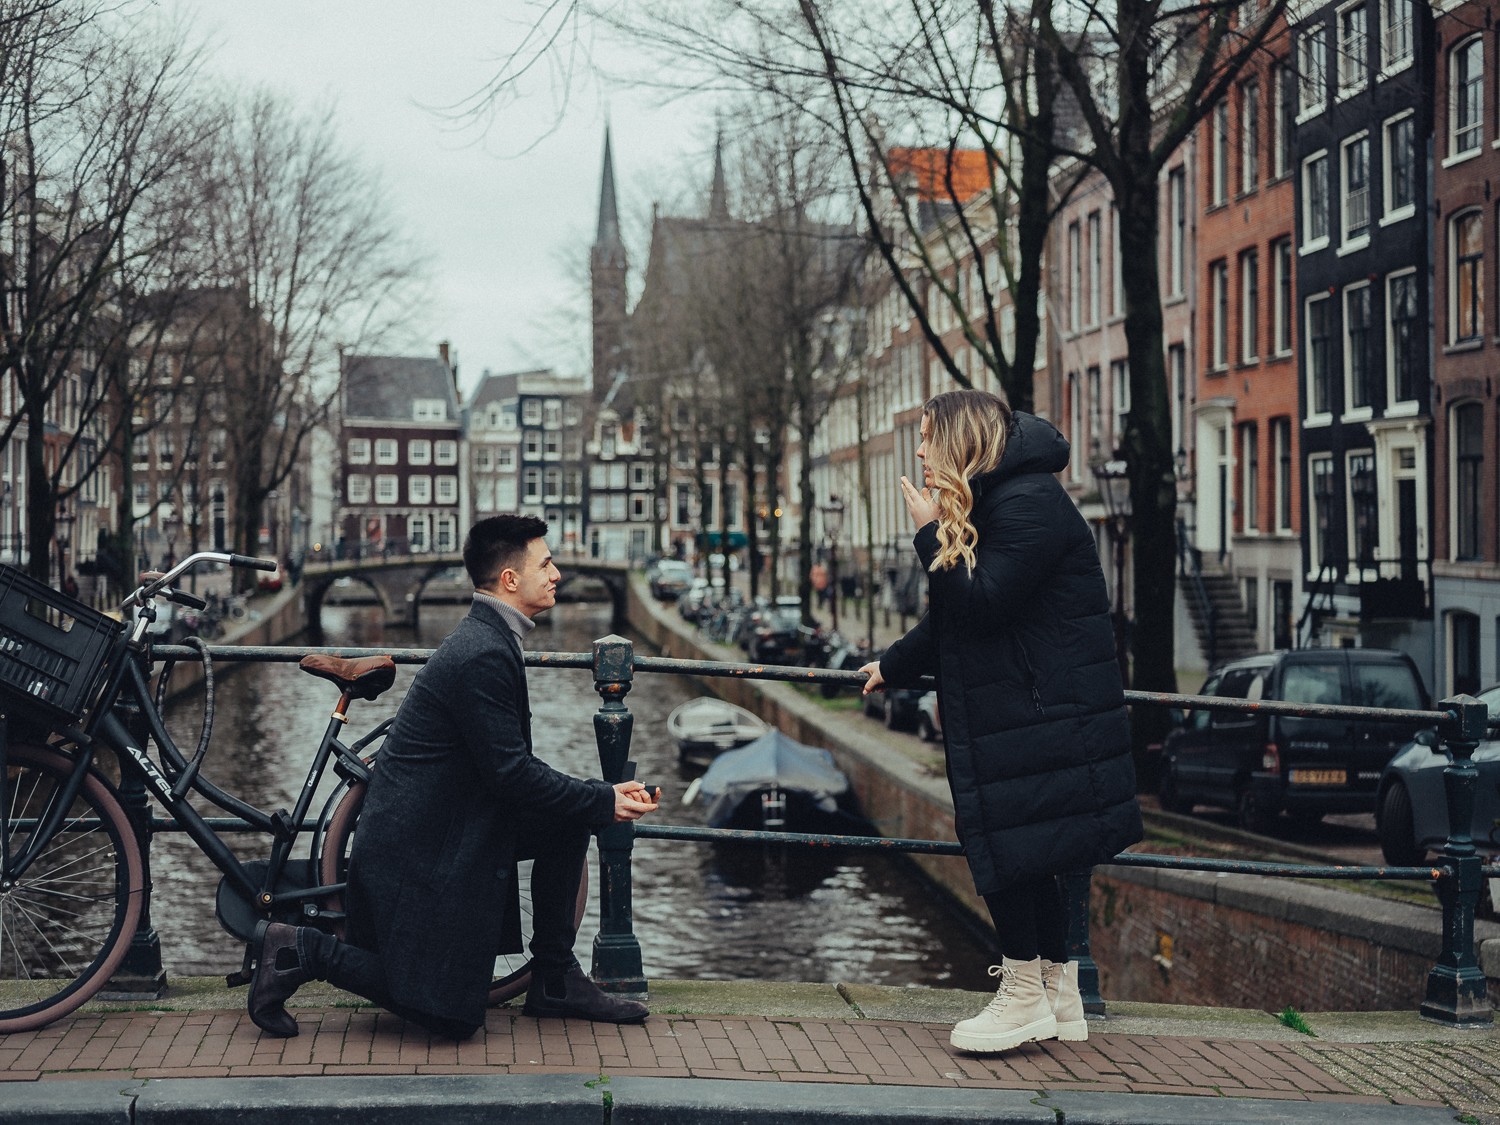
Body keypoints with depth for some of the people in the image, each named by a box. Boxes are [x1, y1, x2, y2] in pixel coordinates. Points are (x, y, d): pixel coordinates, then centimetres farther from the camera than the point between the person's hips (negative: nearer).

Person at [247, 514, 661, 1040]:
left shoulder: (487, 640, 10)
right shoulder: (483, 655, -22)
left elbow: (511, 766, 14)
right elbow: (511, 772, -22)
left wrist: (604, 794, 6)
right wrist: (605, 802, -14)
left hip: (455, 827, 10)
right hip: (421, 852, -10)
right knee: (453, 1016, -4)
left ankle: (555, 980, 13)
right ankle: (304, 952, 3)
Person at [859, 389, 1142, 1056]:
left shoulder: (1030, 502, -15)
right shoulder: (985, 506, 17)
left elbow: (982, 604, -22)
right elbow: (950, 621, 24)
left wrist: (930, 533, -14)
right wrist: (893, 667, 32)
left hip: (1041, 717, -10)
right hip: (1010, 710, 10)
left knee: (1005, 850, -6)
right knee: (1028, 858, 12)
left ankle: (1023, 998, 3)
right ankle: (1060, 1000, 19)